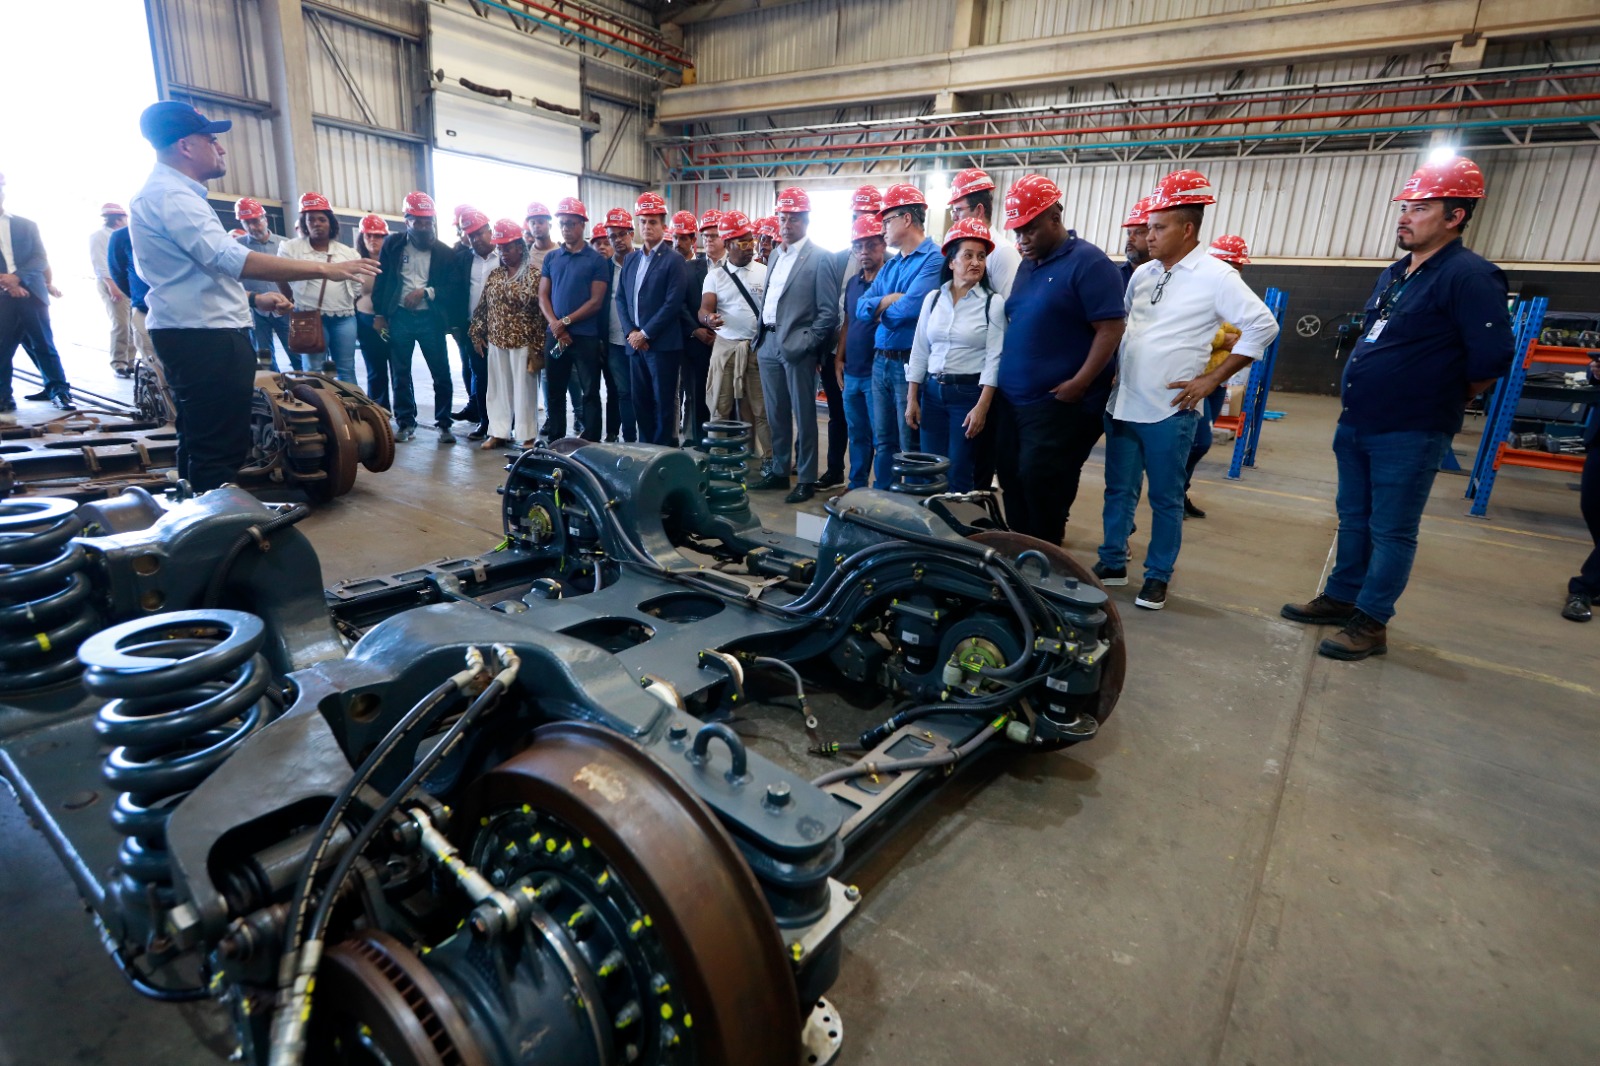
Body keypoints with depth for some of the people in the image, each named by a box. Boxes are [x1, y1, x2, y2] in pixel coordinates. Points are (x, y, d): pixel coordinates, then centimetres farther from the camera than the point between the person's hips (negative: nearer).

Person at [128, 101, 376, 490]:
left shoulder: (168, 194, 21)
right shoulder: (171, 195, -14)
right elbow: (232, 260, -27)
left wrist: (254, 299, 14)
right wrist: (324, 268, -27)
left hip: (196, 334, 12)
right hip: (204, 337, -12)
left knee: (200, 443, 18)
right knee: (221, 449, -9)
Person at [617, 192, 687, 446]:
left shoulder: (673, 260, -4)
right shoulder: (631, 258, 15)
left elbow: (673, 303, -13)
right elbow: (621, 297, 13)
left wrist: (646, 334, -13)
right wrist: (630, 331, -2)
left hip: (663, 344, -6)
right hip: (636, 343, 6)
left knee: (663, 403, 0)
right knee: (640, 402, 10)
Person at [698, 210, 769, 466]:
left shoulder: (765, 273, 5)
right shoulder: (714, 276, 6)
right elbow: (704, 309, -5)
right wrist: (709, 318, -29)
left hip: (758, 347, -1)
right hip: (725, 347, 1)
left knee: (760, 407, 1)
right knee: (720, 406, 5)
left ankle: (768, 458, 7)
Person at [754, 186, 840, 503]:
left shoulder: (821, 258, -6)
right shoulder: (775, 255, 16)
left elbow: (829, 311, -9)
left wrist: (806, 344, -14)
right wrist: (760, 341, 13)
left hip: (797, 347, -7)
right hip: (769, 344, 7)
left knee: (803, 415, 0)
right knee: (776, 414, 13)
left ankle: (806, 480, 8)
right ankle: (778, 472, 24)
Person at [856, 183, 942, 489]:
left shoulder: (934, 259, -10)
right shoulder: (890, 266, 17)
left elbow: (909, 307, -22)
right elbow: (862, 307, 8)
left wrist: (880, 309, -2)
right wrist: (889, 300, -12)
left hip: (910, 363, -8)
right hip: (880, 361, 8)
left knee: (911, 447, -1)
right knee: (882, 441, 15)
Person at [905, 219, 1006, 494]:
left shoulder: (993, 302, -3)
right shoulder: (933, 298, 7)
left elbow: (994, 358, -8)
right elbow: (919, 351, 9)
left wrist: (982, 407, -15)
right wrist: (912, 399, 5)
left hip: (970, 393, -3)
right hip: (932, 392, 4)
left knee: (959, 476, 0)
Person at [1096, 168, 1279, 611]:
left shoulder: (1216, 277, -8)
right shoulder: (1143, 273, 10)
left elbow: (1263, 326, -9)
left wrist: (1211, 380, -11)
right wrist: (1111, 371, 10)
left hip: (1168, 412, -5)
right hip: (1121, 405, 6)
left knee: (1165, 500, 5)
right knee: (1118, 490, 12)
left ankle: (1158, 576, 19)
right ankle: (1112, 563, 26)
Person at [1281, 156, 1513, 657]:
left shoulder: (1470, 276, -13)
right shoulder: (1395, 273, 13)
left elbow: (1492, 358, -16)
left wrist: (1446, 402, -1)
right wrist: (1356, 400, 17)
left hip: (1408, 434, -8)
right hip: (1355, 424, 8)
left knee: (1391, 532, 1)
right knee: (1353, 517, 17)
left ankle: (1370, 622, 10)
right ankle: (1340, 597, 30)